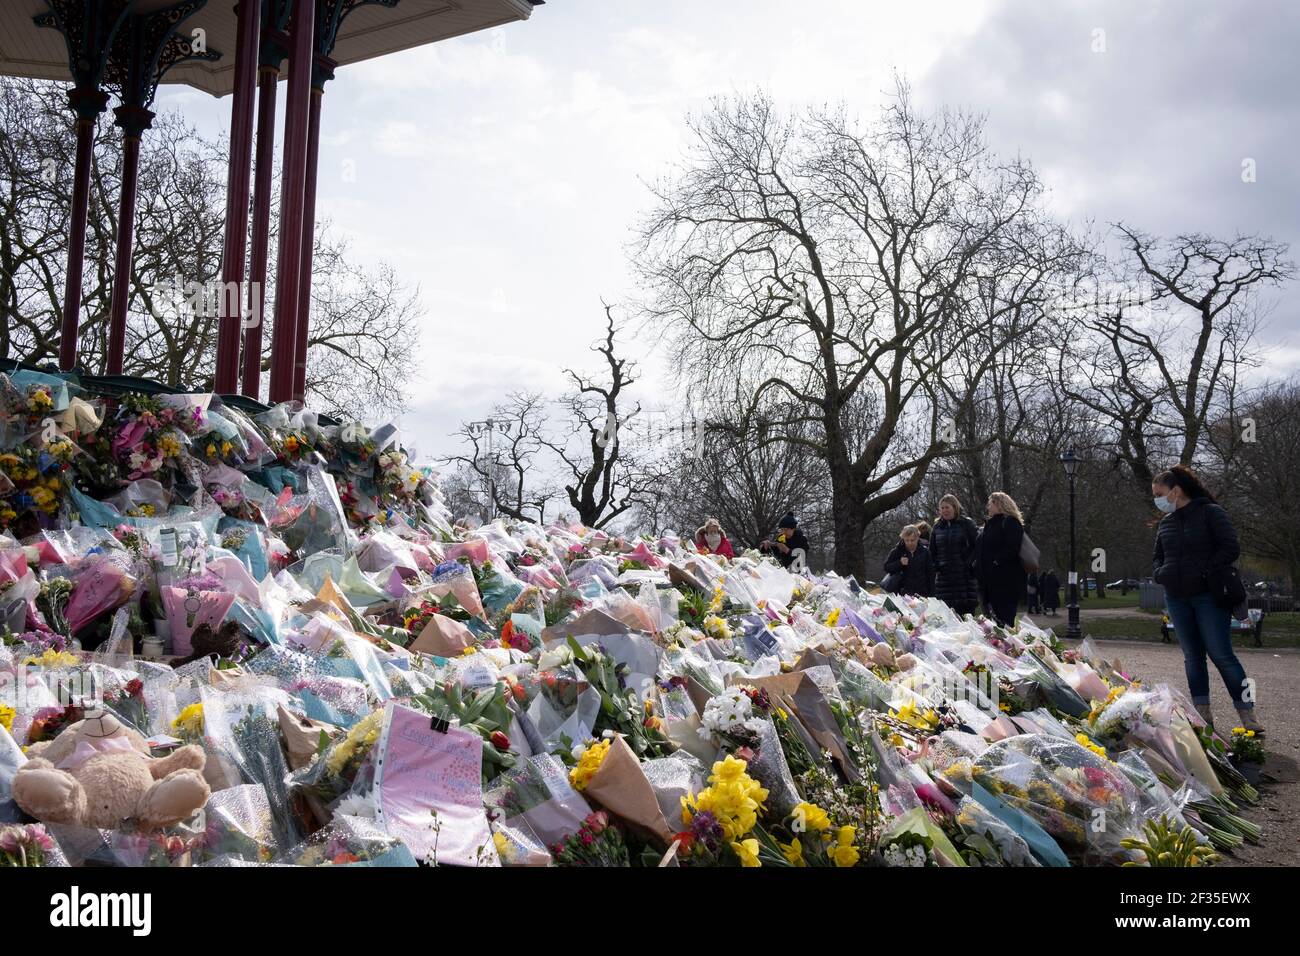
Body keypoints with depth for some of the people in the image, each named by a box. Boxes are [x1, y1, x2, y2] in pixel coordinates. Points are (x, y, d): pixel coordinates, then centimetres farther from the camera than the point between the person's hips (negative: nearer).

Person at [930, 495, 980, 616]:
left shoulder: (967, 524, 2)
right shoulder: (937, 527, 14)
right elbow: (932, 551, 22)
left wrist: (970, 563, -9)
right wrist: (937, 566, 8)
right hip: (944, 577, 3)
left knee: (967, 612, -5)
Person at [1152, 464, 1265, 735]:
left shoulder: (1210, 512, -6)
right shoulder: (1165, 522, 12)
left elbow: (1230, 549, -10)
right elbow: (1158, 557, 23)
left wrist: (1203, 572, -17)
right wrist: (1160, 573, 3)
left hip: (1209, 595, -6)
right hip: (1176, 598, 6)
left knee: (1221, 654, -9)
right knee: (1192, 656, 7)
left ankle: (1247, 715, -1)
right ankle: (1203, 714, 12)